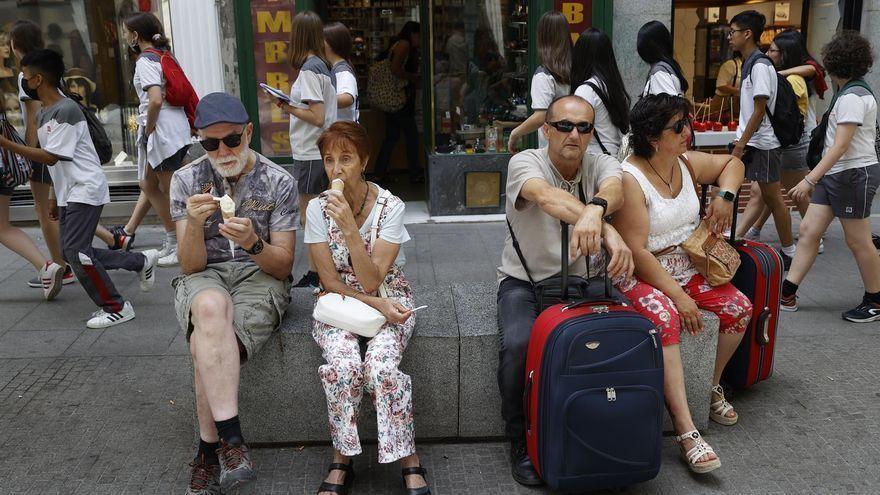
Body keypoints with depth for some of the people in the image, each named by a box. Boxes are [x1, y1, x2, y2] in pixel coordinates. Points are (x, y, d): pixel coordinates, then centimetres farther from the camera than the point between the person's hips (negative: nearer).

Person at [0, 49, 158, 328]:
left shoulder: (66, 110, -17)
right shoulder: (44, 112, 14)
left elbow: (50, 157, -20)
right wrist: (56, 200, 20)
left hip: (85, 190, -10)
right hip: (68, 193, 10)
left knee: (75, 251, -13)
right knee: (72, 252, 9)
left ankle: (116, 308, -2)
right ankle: (141, 262, 20)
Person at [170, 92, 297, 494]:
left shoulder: (279, 183, -3)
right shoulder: (186, 180, 2)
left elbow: (283, 266, -4)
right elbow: (190, 266, -3)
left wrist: (253, 243, -25)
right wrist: (194, 225, -23)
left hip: (259, 277, -1)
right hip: (203, 279, 1)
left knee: (206, 346, -32)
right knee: (212, 307, -38)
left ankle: (209, 451, -16)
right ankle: (232, 441, -39)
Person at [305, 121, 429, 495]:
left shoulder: (390, 206, -13)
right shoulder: (318, 208, -7)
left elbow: (371, 281, -19)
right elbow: (330, 281, -6)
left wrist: (349, 226, -29)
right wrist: (375, 304, -19)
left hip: (388, 298, -1)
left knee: (380, 365, -30)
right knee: (343, 365, -29)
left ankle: (410, 464, -14)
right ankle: (341, 461, -10)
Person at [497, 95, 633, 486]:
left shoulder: (600, 164, -1)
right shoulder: (525, 163, -12)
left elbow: (614, 189, -27)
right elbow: (545, 196, -36)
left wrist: (594, 209, -54)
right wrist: (606, 229, -54)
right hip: (526, 281, -3)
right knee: (519, 344, -30)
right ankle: (519, 439, -4)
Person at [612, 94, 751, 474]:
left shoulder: (687, 163, 4)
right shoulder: (629, 179, -20)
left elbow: (732, 163, 25)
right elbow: (637, 251, -23)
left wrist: (725, 195, 3)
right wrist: (678, 296, -23)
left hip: (686, 267, 8)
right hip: (641, 274, -7)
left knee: (740, 308, -9)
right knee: (665, 318, -35)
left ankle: (715, 386, 16)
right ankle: (685, 430, -35)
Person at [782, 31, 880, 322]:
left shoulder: (851, 98, -17)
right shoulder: (856, 92, 13)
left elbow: (841, 146, -23)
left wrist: (810, 180, -27)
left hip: (854, 174, -10)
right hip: (835, 174, 10)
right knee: (808, 231, 4)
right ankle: (787, 294, 6)